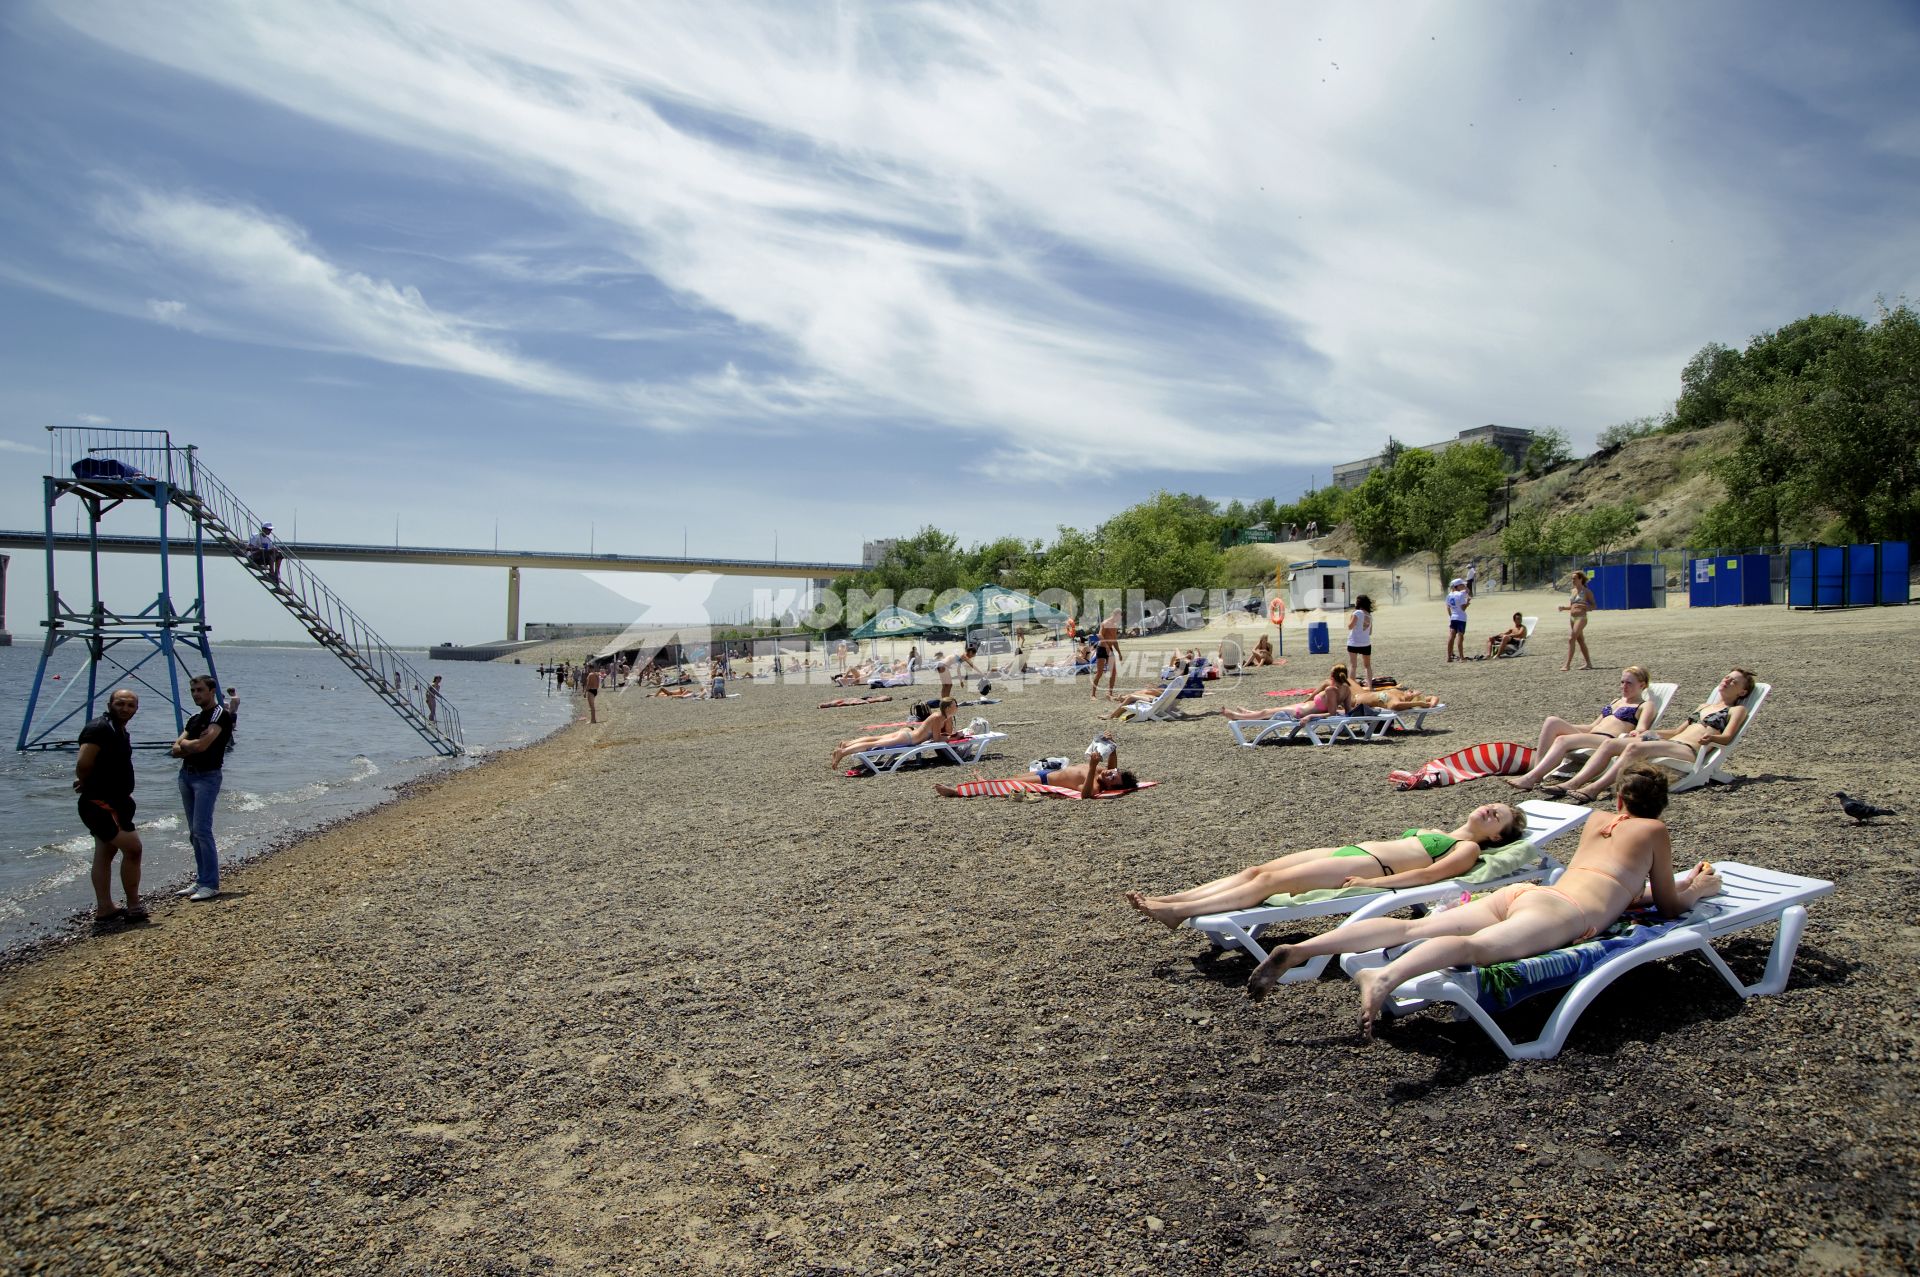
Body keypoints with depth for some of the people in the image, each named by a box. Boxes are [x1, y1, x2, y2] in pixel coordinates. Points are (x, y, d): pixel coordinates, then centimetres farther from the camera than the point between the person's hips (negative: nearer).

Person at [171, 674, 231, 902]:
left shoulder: (220, 714, -8)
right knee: (194, 833, 9)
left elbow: (201, 745, -18)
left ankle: (210, 884, -10)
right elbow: (175, 750, 10)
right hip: (186, 774, 9)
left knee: (202, 830, -13)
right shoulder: (194, 720, 17)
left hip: (207, 776, -9)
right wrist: (192, 745, -9)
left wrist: (184, 743, 1)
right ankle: (201, 880, 14)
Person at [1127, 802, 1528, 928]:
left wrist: (1374, 882, -21)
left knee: (1268, 881, -22)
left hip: (1367, 865, -7)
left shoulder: (1468, 849, 7)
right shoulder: (1434, 831, 32)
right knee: (1257, 870, -9)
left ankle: (1179, 912, -31)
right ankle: (1167, 900, -18)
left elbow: (1428, 873, -9)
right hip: (1349, 851, 7)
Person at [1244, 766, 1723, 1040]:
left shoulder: (1597, 821, 35)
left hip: (1521, 892, 6)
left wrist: (1677, 880, 59)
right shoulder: (1654, 831, 19)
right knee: (1475, 946, -33)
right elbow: (1669, 905, 26)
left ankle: (1297, 950, -27)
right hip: (1563, 911, -5)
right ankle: (1383, 979, -62)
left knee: (1412, 928, -11)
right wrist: (1698, 887, 45)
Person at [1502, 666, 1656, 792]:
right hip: (1591, 736, 7)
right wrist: (1563, 726, 20)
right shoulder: (1616, 701, 34)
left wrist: (1633, 734, -31)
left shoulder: (1645, 705, 13)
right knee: (1552, 721, -19)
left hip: (1609, 741, -7)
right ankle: (1537, 768, -32)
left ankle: (1531, 777, -45)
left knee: (1562, 740, -32)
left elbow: (1641, 728, -7)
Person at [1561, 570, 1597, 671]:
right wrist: (1564, 607, 1)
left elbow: (1593, 606, -6)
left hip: (1581, 618, -8)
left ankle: (1568, 665, -16)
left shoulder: (1587, 592, -6)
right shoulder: (1573, 591, 13)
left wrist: (1582, 606, -22)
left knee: (1571, 639, -15)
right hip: (1571, 617, 8)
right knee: (1580, 641, 12)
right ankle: (1588, 663, 21)